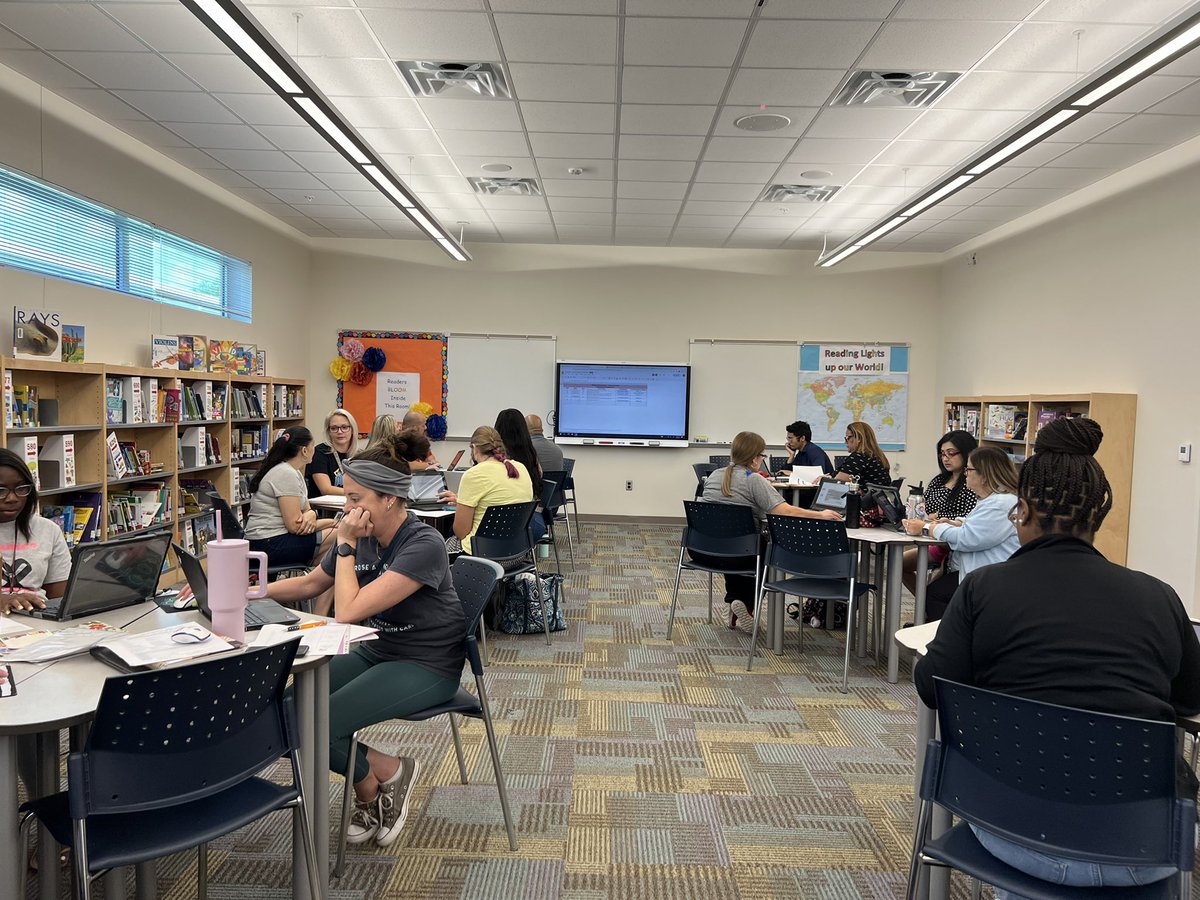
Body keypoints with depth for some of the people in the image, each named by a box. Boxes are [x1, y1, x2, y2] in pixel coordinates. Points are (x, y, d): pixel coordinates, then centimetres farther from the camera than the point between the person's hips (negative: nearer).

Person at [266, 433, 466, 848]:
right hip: (377, 651, 8)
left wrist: (345, 545, -19)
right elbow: (309, 584, 17)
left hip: (426, 668, -8)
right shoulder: (362, 537, -1)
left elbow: (348, 611, -27)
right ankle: (372, 792, 9)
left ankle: (389, 772, 9)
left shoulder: (423, 545, -24)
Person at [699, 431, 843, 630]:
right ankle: (746, 602, 15)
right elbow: (786, 511, -17)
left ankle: (734, 599, 27)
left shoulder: (714, 476, 11)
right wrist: (820, 515, -7)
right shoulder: (754, 480, -9)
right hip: (735, 555, -5)